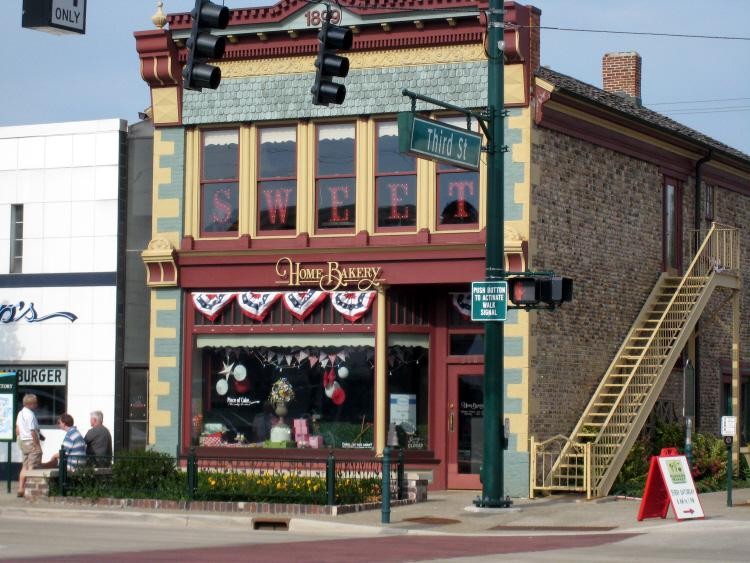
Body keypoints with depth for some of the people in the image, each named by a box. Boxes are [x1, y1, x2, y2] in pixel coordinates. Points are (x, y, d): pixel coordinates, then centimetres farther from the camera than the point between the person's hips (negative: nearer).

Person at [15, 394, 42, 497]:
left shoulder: (20, 414, 11)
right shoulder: (30, 414, -17)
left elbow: (17, 430, 17)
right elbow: (33, 431, -19)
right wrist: (38, 446, -16)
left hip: (23, 442, 9)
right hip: (31, 442, -9)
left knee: (24, 466, 13)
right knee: (32, 467, -5)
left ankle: (21, 489, 14)